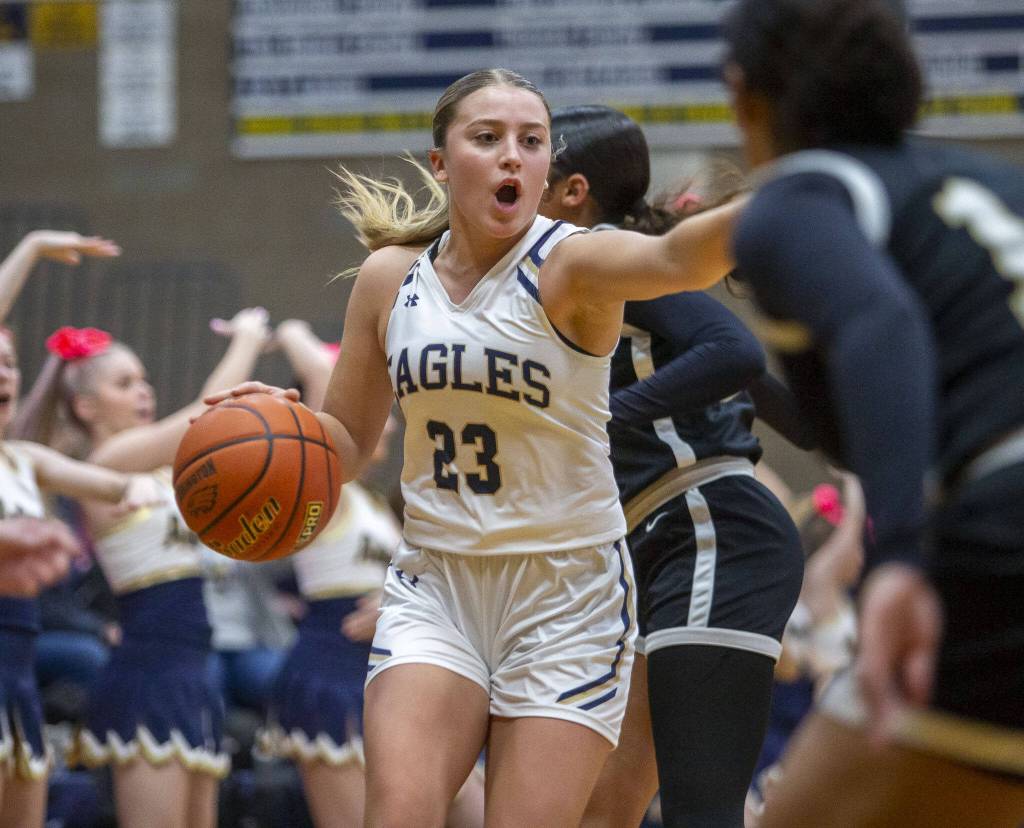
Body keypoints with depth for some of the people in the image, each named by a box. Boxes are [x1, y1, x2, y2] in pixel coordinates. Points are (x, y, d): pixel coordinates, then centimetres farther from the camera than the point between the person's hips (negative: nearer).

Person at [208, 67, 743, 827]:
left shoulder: (571, 266, -11)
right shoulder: (389, 279, 3)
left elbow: (677, 259, -35)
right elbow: (349, 443, 15)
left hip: (565, 593, -3)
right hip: (435, 585, 3)